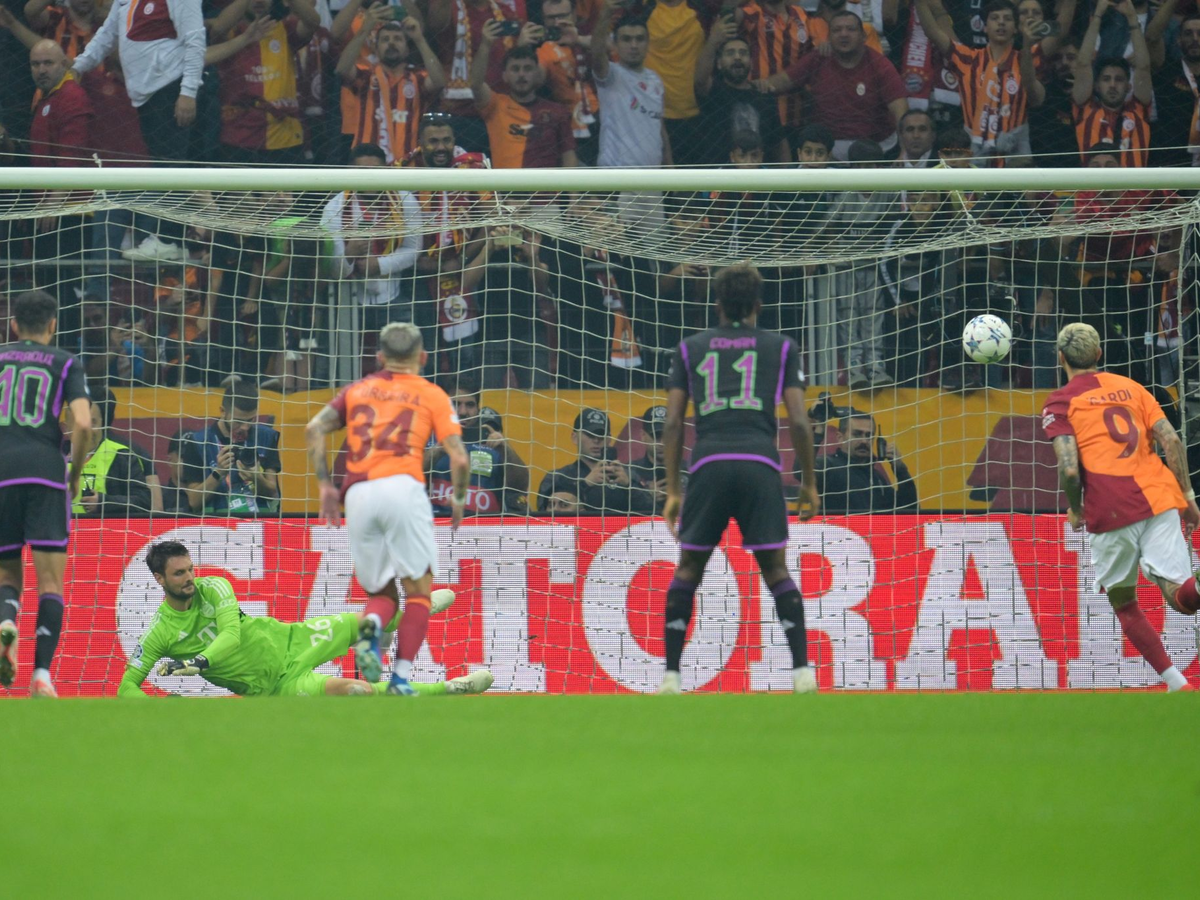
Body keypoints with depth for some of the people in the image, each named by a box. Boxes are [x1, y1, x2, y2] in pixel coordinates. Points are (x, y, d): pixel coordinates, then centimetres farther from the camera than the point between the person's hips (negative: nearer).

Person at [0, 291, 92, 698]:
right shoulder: (66, 364, 9)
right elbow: (83, 424, -4)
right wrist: (76, 473, 11)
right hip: (45, 473, -2)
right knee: (51, 582, 1)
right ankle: (41, 675, -13)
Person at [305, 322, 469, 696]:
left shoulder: (357, 390, 22)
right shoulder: (432, 395, 13)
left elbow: (315, 429, 7)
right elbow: (459, 459, 3)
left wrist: (325, 485, 11)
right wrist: (458, 498, 20)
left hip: (358, 495, 3)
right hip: (402, 486, -3)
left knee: (382, 592, 15)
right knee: (418, 590, 6)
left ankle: (371, 627, -20)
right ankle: (403, 675, -10)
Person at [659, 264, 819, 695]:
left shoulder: (690, 348, 18)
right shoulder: (781, 348, 15)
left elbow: (673, 422, 12)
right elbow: (798, 421, 7)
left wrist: (673, 489, 15)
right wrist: (809, 482, 16)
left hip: (708, 465, 1)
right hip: (761, 465, -1)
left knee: (688, 569, 12)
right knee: (775, 568, 8)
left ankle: (671, 674, 5)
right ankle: (802, 668, -4)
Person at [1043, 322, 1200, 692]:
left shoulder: (1061, 402, 6)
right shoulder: (1130, 387, 19)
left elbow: (1070, 469, -7)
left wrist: (1074, 511, 10)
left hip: (1112, 509, -3)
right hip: (1159, 496, 3)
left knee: (1123, 603, 16)